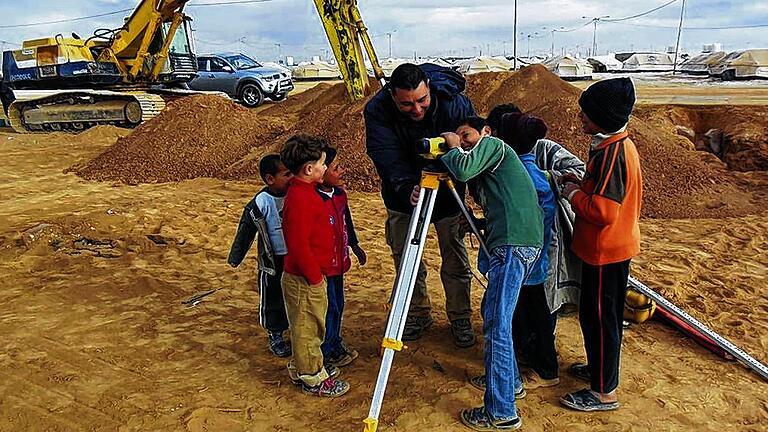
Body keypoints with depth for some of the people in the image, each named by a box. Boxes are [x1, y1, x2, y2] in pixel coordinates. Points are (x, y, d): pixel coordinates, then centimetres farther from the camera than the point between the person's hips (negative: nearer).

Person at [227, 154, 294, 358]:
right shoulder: (260, 204, -18)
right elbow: (245, 231, -10)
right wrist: (235, 257, -5)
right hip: (272, 261, -4)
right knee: (272, 299, 11)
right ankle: (274, 336, 30)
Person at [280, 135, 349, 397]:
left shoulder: (304, 191, 8)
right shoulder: (300, 198, -24)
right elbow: (298, 245, -27)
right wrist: (314, 276, -18)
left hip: (311, 275, 10)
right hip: (304, 279, -10)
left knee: (312, 325, 22)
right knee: (307, 327, 6)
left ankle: (303, 368, 38)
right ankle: (312, 379, 21)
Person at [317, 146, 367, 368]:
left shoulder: (340, 193, 2)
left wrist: (355, 246, 26)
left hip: (338, 262, 9)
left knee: (337, 304, 21)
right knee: (329, 308, 5)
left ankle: (336, 343, 39)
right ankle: (326, 352, 23)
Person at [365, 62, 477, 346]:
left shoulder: (456, 104, -24)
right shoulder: (377, 111, -24)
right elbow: (387, 158, -31)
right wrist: (407, 189, -48)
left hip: (447, 192, -1)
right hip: (403, 194, 1)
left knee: (455, 257, 6)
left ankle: (460, 318, 25)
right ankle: (418, 314, 29)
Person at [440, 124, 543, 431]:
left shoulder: (492, 144, 4)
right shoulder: (489, 167, 29)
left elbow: (464, 169, -15)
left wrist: (452, 148, 3)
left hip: (514, 244, -10)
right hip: (520, 243, 11)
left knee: (496, 324, -9)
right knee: (492, 312, 20)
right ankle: (510, 381, 32)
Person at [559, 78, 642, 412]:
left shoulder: (611, 152, -23)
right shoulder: (620, 145, 8)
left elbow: (603, 210, -28)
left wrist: (574, 195, -13)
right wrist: (581, 185, 5)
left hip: (605, 250, -10)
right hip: (613, 247, 10)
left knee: (599, 316, 1)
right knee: (598, 313, 22)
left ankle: (604, 392, 14)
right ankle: (599, 368, 39)